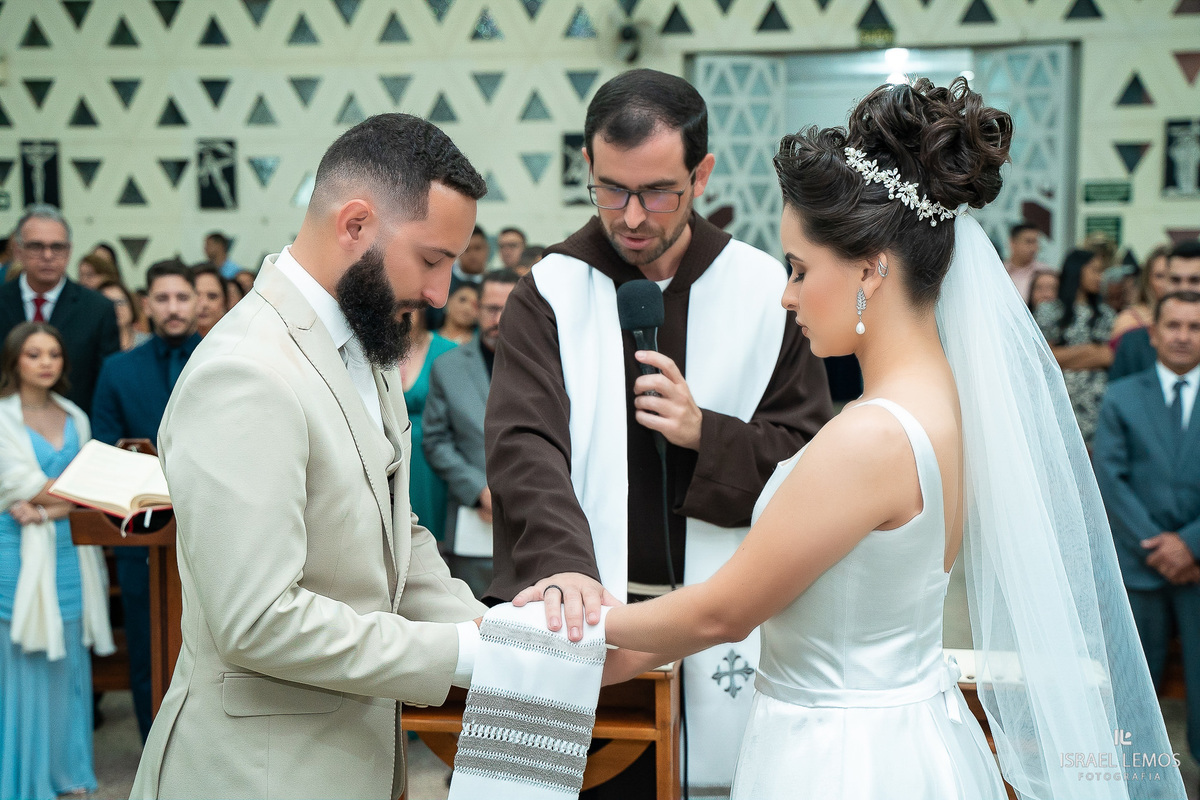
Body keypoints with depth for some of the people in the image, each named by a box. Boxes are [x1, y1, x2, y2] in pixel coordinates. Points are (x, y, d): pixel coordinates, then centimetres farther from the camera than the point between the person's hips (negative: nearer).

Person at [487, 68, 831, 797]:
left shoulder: (766, 292, 2)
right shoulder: (550, 292, 0)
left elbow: (811, 456, 3)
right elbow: (523, 447, -13)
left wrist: (707, 435, -14)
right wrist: (562, 564, -30)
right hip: (589, 606, 0)